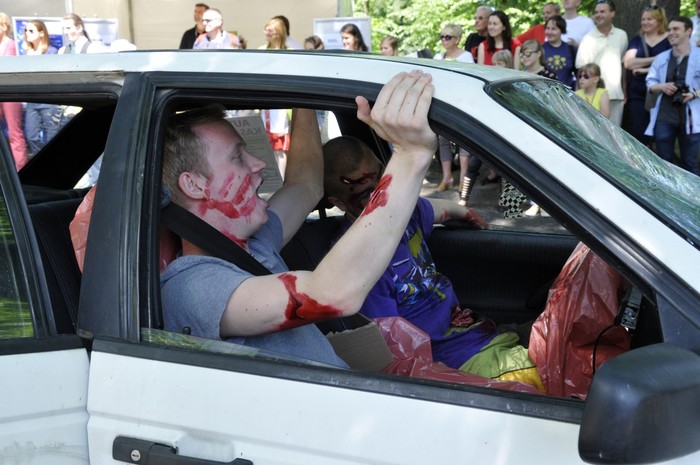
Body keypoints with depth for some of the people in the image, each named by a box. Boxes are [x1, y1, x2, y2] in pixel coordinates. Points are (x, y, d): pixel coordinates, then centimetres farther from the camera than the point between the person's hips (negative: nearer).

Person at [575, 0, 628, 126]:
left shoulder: (622, 36, 10)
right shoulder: (588, 38, -2)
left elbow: (624, 64, 17)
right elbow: (582, 69, -4)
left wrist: (624, 91, 16)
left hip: (617, 95, 4)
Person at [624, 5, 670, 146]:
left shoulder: (670, 40, 3)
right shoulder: (636, 40, 13)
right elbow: (628, 62, -1)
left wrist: (645, 69, -12)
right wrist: (656, 60, -7)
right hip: (637, 94, 3)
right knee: (639, 134, 0)